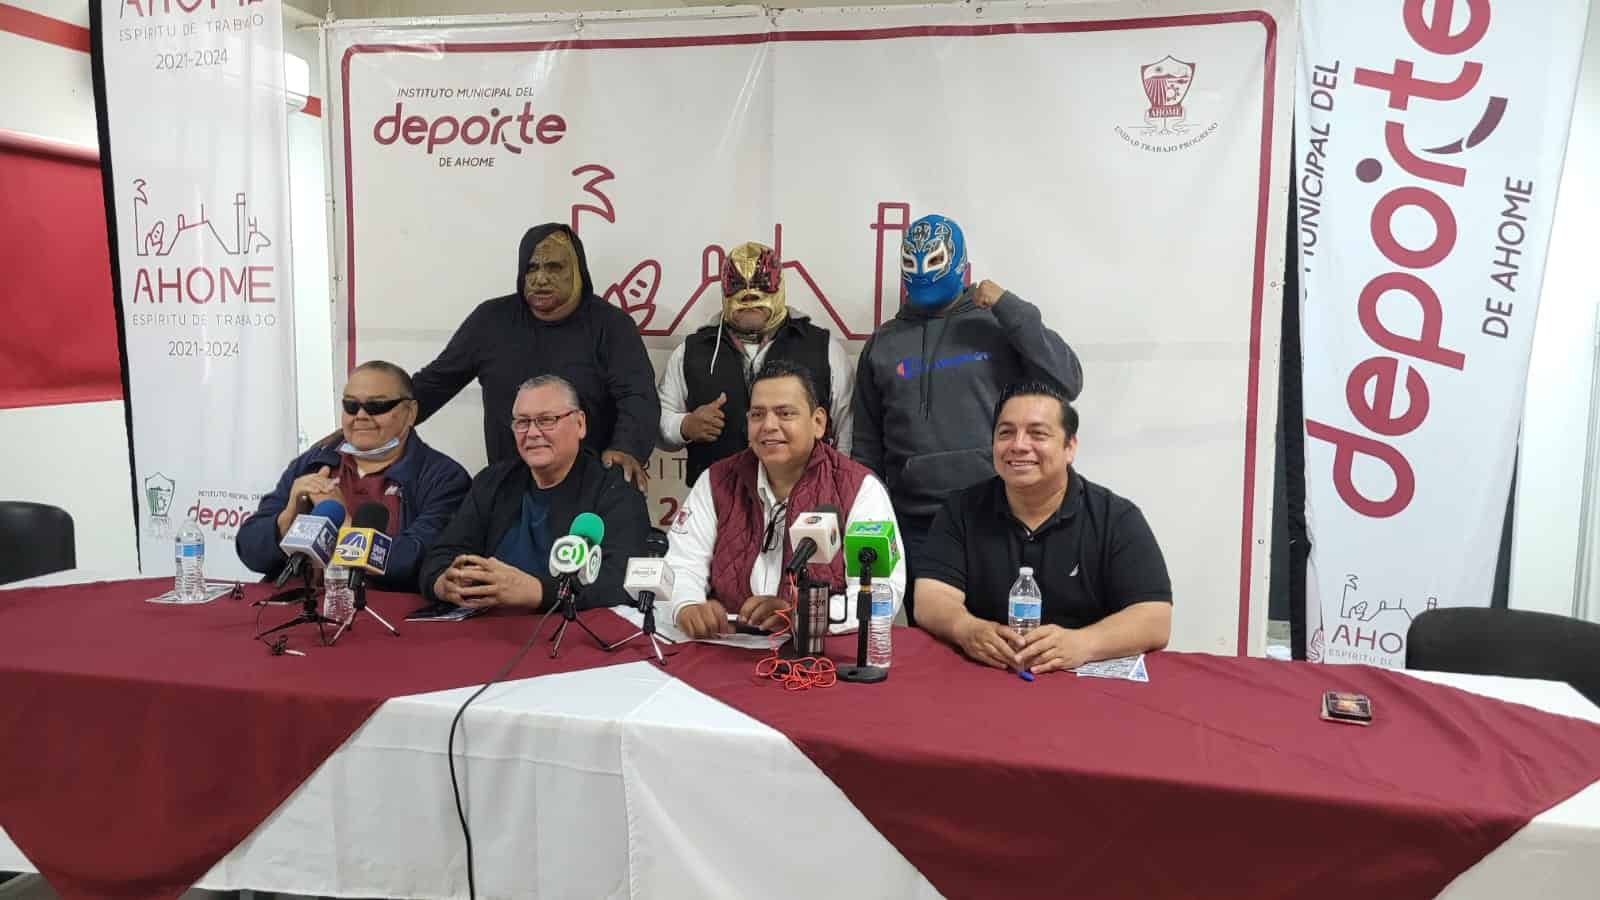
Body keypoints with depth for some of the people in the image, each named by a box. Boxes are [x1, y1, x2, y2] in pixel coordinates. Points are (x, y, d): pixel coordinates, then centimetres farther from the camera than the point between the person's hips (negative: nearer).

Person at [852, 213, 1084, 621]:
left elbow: (1067, 383, -7)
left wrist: (1011, 308, -9)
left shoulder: (997, 323, 5)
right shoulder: (883, 342, 13)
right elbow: (867, 446, 15)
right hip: (916, 525, 3)